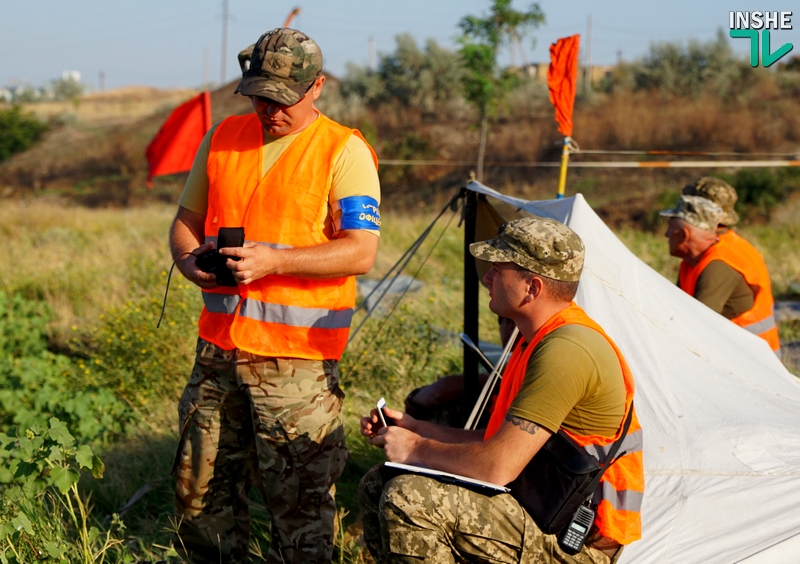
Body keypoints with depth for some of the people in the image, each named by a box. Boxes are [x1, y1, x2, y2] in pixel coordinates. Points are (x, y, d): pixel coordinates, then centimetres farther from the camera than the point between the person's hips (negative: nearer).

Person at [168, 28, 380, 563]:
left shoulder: (344, 151, -4)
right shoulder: (223, 138, 12)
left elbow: (360, 252, -13)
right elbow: (186, 220, 19)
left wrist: (273, 261, -23)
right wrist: (190, 259, -5)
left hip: (297, 358, -5)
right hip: (219, 344, 5)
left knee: (299, 498, -1)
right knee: (201, 489, 13)